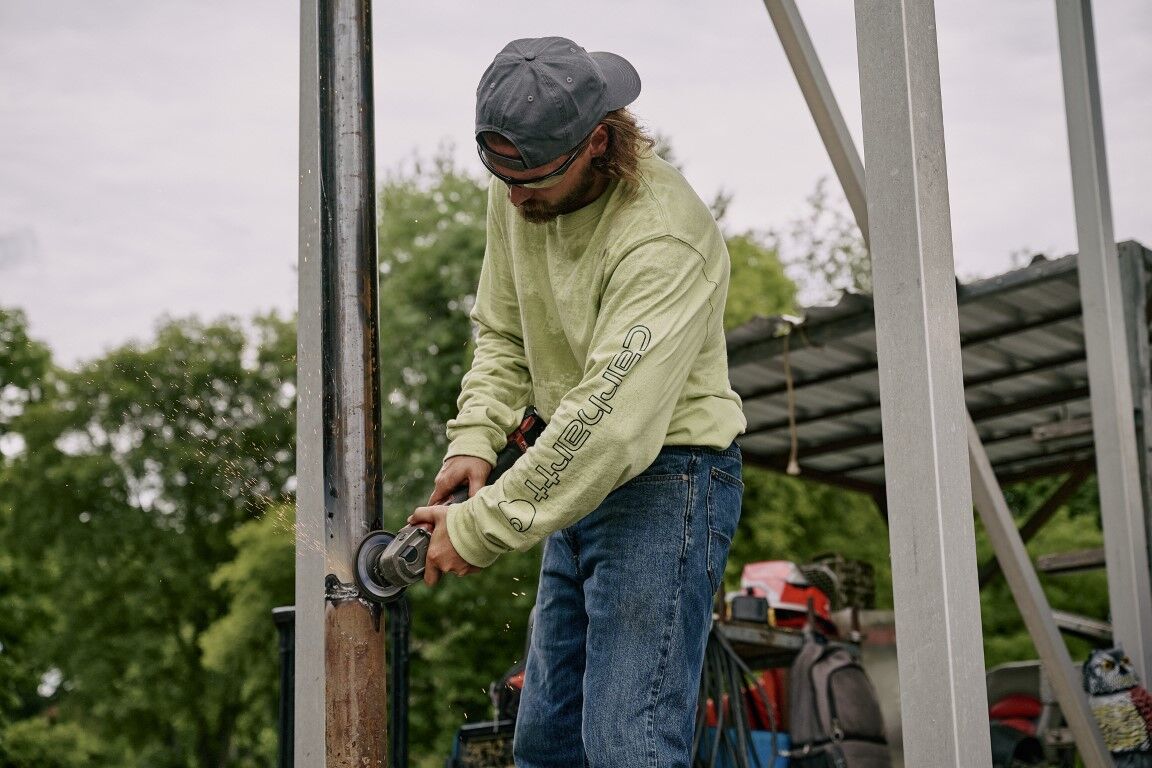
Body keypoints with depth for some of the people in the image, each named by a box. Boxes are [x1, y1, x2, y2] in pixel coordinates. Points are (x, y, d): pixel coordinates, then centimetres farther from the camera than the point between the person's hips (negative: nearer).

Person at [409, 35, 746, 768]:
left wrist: (481, 528, -26)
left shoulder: (663, 238, -27)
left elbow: (610, 420, -31)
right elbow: (503, 332, 13)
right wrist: (474, 439, -3)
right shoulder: (517, 195, 0)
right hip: (577, 478, 9)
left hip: (666, 474, -9)